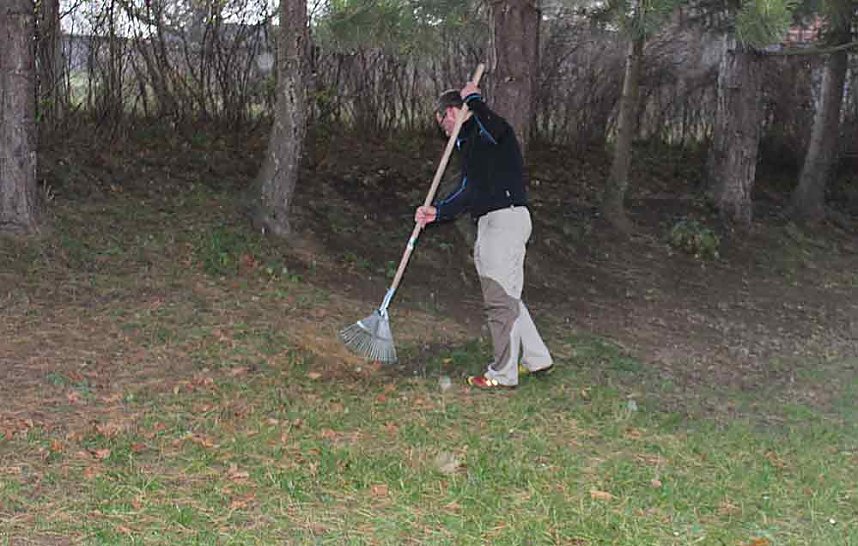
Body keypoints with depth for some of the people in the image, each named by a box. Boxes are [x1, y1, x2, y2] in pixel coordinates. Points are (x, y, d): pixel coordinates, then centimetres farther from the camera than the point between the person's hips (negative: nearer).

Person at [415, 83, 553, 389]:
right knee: (507, 296, 16)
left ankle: (503, 374, 3)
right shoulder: (468, 142, 23)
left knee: (501, 299, -5)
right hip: (491, 223, 10)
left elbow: (496, 128, -34)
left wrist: (473, 99, -19)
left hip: (507, 218, -10)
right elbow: (468, 192, 23)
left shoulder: (485, 130, -7)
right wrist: (437, 212, 11)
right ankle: (537, 358, 27)